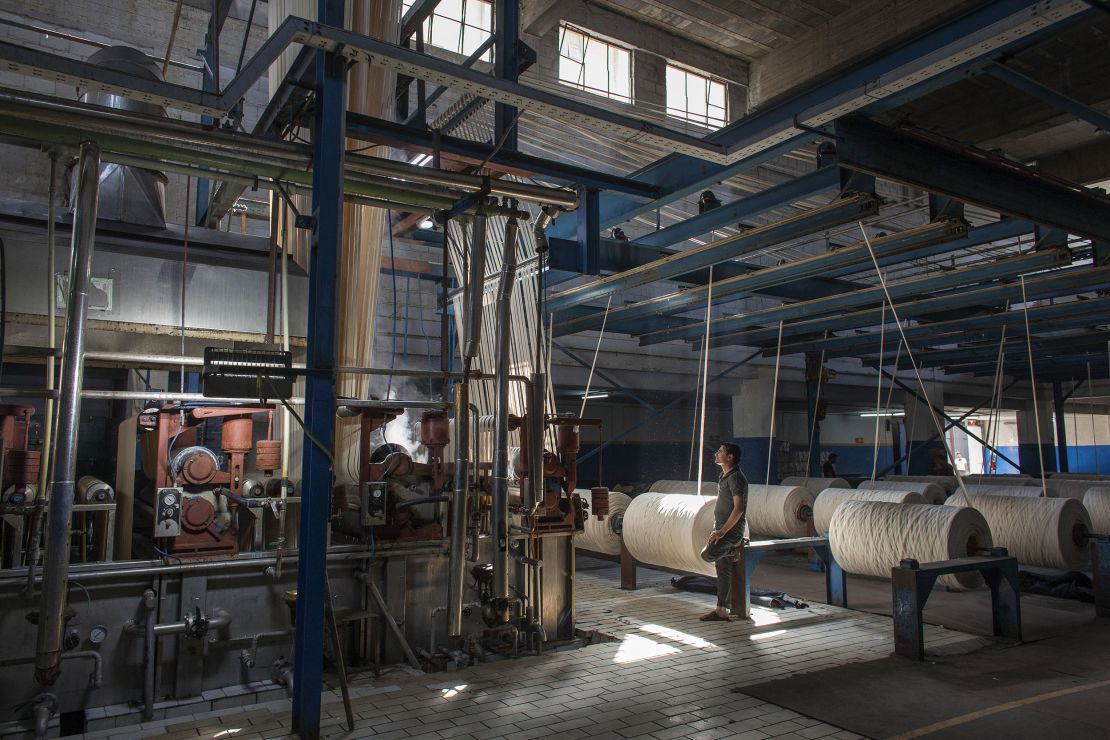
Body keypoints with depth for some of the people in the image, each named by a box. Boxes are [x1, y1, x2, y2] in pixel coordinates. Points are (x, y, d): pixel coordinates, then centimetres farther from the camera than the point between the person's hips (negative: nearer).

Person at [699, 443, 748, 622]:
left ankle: (735, 549, 1)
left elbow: (738, 508, -23)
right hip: (721, 528, 9)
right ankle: (721, 611, 12)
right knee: (723, 571, 9)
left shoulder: (735, 478, -16)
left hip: (731, 529, -9)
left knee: (707, 554, -23)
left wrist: (723, 531, -24)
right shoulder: (724, 476, 15)